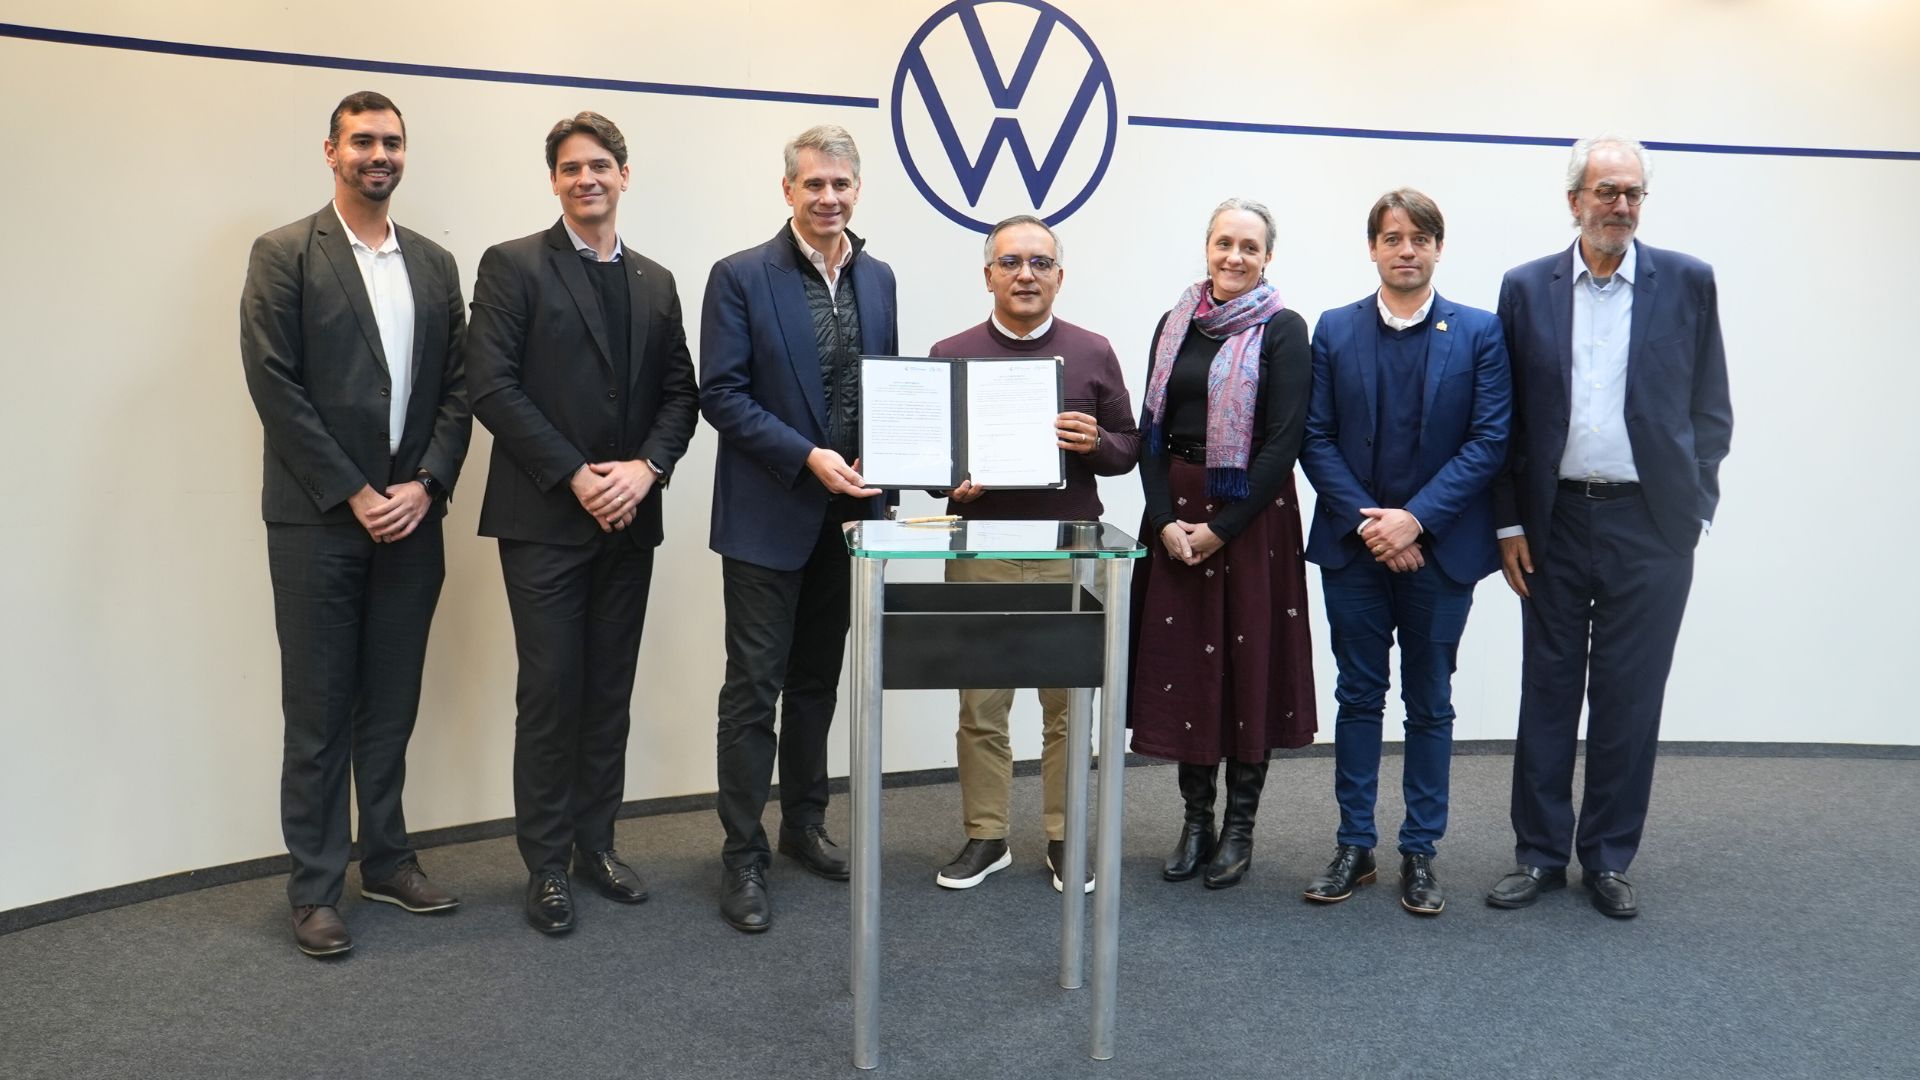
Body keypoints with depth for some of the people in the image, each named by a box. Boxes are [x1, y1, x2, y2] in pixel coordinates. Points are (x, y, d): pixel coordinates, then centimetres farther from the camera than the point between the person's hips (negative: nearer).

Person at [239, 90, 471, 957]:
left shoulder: (434, 264, 12)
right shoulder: (284, 255, -1)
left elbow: (457, 388, 8)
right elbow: (276, 387, -9)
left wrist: (426, 485, -5)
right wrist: (354, 495, -12)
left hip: (410, 516, 4)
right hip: (318, 519, -4)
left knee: (392, 703, 12)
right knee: (318, 711, 3)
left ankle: (386, 859, 24)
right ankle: (315, 887, 12)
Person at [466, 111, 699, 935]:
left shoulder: (655, 282, 14)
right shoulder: (512, 266, -1)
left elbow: (680, 394, 9)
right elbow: (494, 387, -10)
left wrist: (645, 468, -9)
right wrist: (575, 478, -15)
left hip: (629, 518, 5)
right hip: (545, 518, -4)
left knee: (610, 690, 10)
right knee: (550, 692, -1)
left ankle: (596, 842, 22)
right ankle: (547, 865, 11)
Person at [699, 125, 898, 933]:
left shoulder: (878, 279, 9)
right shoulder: (741, 277, -7)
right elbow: (721, 395, -12)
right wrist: (808, 458, -20)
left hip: (848, 511, 5)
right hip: (769, 515, -5)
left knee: (818, 680, 16)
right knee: (755, 685, 0)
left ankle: (805, 824, 31)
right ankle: (743, 855, 10)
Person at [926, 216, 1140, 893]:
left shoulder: (1093, 354, 6)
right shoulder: (951, 355, 6)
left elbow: (1129, 447, 8)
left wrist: (1096, 444, -13)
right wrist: (949, 482, -12)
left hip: (1069, 553, 0)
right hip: (979, 552, 0)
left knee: (1068, 703, 6)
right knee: (981, 704, 7)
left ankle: (1064, 838, 19)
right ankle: (985, 836, 20)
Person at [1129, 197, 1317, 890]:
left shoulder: (1282, 331, -4)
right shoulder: (1176, 325, 9)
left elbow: (1284, 440, -11)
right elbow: (1151, 429, 6)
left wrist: (1222, 526, -14)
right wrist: (1165, 519, -6)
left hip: (1252, 515, -4)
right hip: (1175, 513, 4)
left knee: (1248, 663, 3)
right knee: (1183, 661, 7)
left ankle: (1239, 827, 16)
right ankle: (1196, 821, 20)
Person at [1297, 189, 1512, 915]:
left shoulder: (1479, 332, 1)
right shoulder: (1334, 331, 5)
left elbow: (1490, 440, -6)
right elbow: (1315, 440, 0)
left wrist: (1416, 518, -15)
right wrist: (1366, 523, -11)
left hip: (1440, 549, -1)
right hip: (1354, 547, 1)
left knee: (1430, 704, 8)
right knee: (1358, 697, 9)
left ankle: (1420, 853, 19)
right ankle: (1354, 846, 19)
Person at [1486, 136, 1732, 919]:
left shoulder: (1687, 282, 2)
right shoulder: (1526, 288, 3)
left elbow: (1710, 409, 4)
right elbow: (1506, 416, 4)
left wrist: (1694, 507, -2)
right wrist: (1508, 522, -1)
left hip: (1649, 524, 0)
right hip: (1555, 523, 1)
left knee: (1628, 699, 6)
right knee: (1547, 692, 9)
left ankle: (1608, 858, 20)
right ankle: (1539, 854, 20)